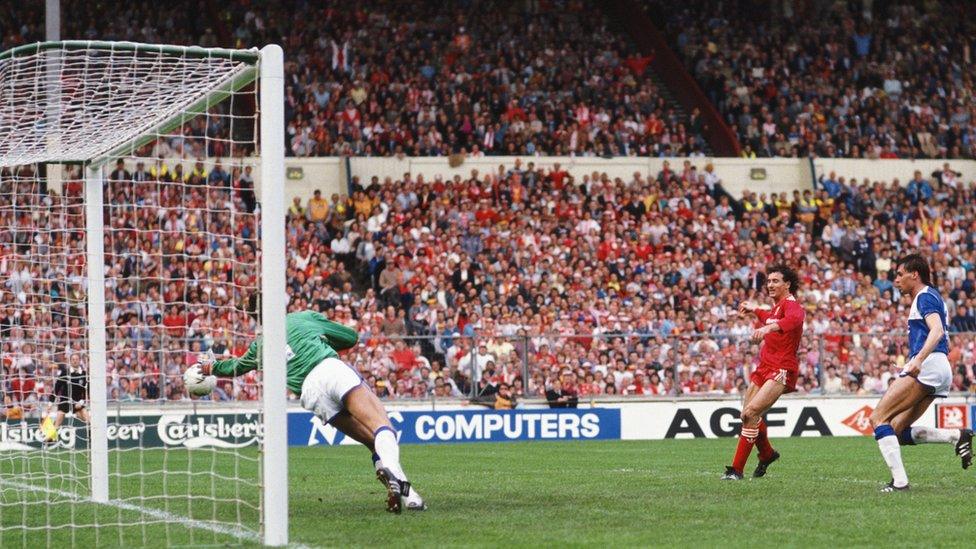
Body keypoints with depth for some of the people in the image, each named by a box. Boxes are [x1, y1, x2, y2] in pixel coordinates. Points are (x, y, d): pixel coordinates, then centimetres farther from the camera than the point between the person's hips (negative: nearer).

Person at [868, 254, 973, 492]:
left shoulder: (925, 297, -5)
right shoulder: (932, 297, 26)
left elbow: (937, 330, -22)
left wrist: (918, 360, -35)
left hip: (927, 366, -10)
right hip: (941, 374, 10)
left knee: (878, 418, -11)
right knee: (898, 430, 8)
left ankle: (899, 481, -20)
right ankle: (957, 436, -3)